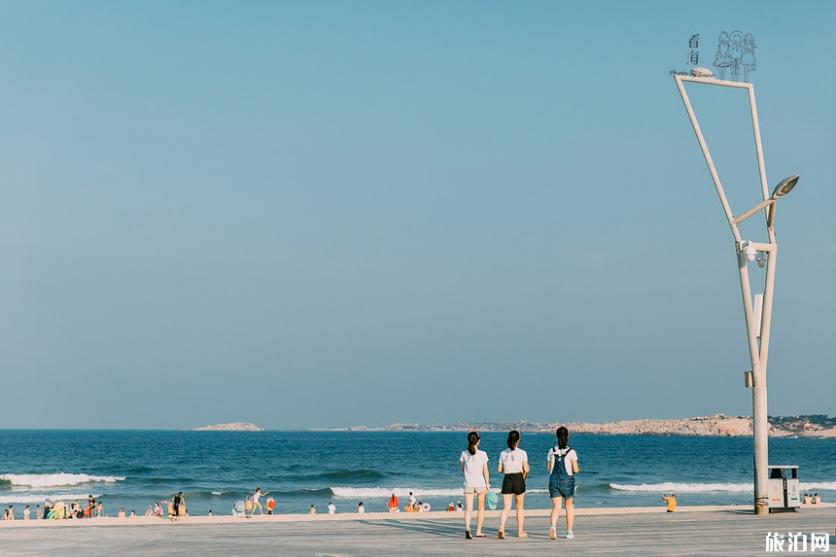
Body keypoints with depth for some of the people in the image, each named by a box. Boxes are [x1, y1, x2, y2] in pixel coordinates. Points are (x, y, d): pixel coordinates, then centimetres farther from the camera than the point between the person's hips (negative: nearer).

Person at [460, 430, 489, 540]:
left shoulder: (464, 454, -1)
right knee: (481, 508, 16)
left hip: (469, 484, 1)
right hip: (480, 483, -1)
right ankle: (478, 531, 21)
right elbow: (485, 471, -4)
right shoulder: (482, 454, -7)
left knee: (468, 509, -2)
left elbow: (462, 469, 9)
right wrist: (487, 483, 5)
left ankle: (467, 529, -25)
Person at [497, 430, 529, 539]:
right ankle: (520, 531, 20)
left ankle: (501, 529, -21)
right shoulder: (522, 453, -5)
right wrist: (524, 477, 11)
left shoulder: (503, 453, 3)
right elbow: (526, 469, -9)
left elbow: (499, 470, 4)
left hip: (507, 480, 2)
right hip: (518, 479, -2)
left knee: (506, 508, 0)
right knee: (520, 507, 13)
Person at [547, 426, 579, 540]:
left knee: (556, 507, -1)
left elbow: (549, 468, 7)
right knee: (569, 506, 16)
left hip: (553, 480, 2)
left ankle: (553, 526, -28)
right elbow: (576, 469, -9)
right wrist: (577, 469, 13)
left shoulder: (552, 451, 2)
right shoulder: (571, 452, -7)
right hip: (567, 480, -2)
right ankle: (569, 532, 20)